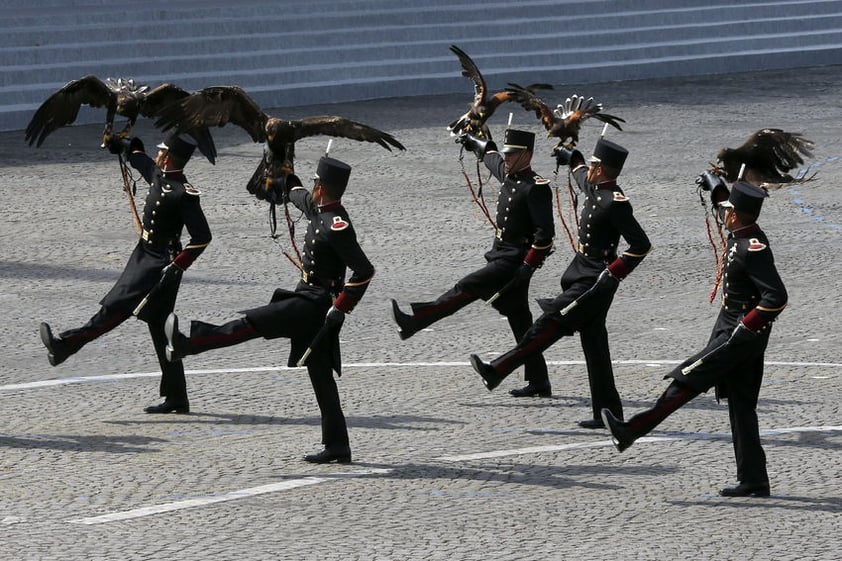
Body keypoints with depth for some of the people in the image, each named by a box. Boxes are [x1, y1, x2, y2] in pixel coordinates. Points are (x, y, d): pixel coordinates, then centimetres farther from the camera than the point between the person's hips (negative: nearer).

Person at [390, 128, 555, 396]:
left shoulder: (536, 188, -16)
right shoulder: (508, 174, 10)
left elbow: (545, 232, -21)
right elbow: (489, 155, 34)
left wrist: (528, 265, -24)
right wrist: (472, 141, 50)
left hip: (514, 260, -10)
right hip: (501, 255, 10)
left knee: (465, 289, -16)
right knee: (519, 321, 9)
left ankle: (412, 322, -16)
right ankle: (538, 382, 11)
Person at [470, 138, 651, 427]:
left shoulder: (615, 203, -19)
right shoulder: (593, 188, 8)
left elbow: (642, 244, -21)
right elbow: (581, 172, 35)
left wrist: (614, 272, -20)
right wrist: (570, 156, 53)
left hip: (594, 281, -10)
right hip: (582, 273, 10)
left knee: (550, 324, -11)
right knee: (594, 345, 9)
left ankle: (497, 372, -13)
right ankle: (608, 413, 11)